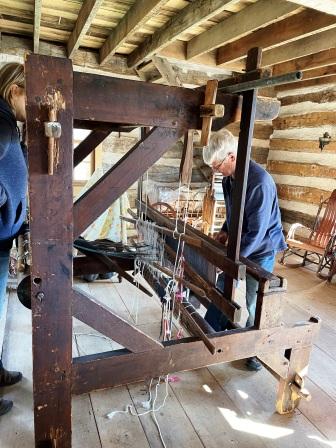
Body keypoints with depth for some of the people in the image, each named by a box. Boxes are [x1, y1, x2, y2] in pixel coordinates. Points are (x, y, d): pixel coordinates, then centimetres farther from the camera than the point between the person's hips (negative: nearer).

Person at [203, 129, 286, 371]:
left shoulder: (260, 181, -29)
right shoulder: (229, 178, -2)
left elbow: (257, 231, -28)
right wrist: (226, 231, -1)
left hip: (261, 250, -7)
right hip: (238, 244, 8)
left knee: (255, 304, 6)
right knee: (222, 289, 16)